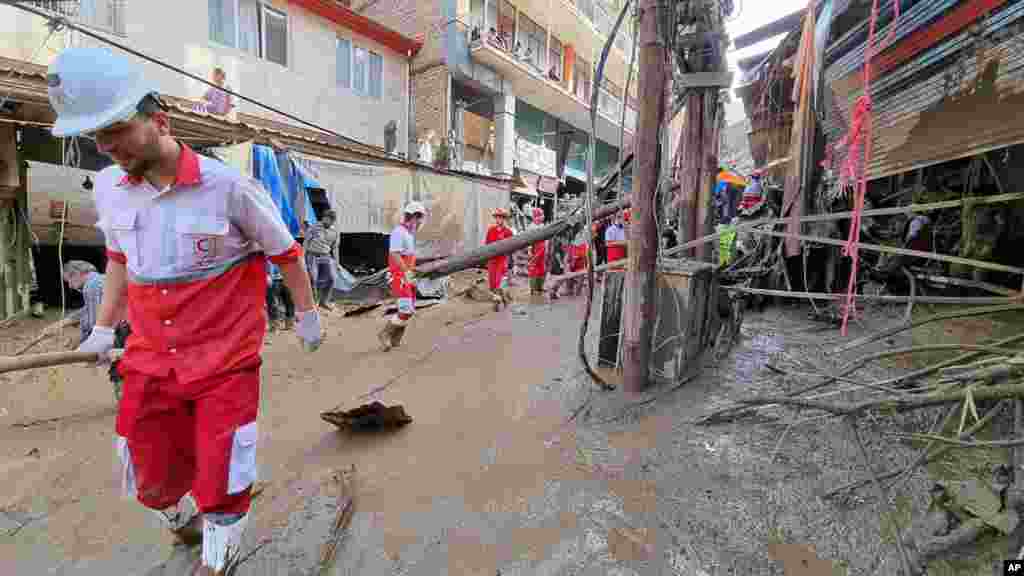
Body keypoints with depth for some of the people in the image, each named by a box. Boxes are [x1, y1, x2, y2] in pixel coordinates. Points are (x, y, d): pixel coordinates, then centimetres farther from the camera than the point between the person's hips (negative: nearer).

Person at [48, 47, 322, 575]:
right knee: (151, 475, 17)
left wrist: (307, 316, 2)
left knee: (221, 472, 4)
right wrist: (102, 327, 18)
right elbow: (119, 258, 19)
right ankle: (181, 518, 52)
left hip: (226, 359, -5)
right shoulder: (107, 188, 1)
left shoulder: (226, 185, -17)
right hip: (150, 359, 6)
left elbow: (285, 252, -6)